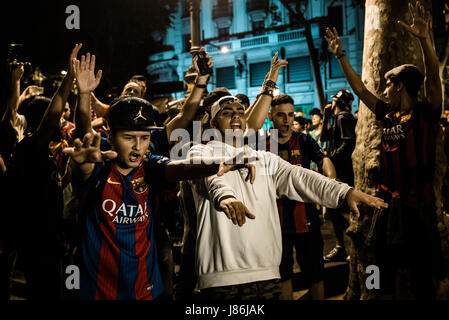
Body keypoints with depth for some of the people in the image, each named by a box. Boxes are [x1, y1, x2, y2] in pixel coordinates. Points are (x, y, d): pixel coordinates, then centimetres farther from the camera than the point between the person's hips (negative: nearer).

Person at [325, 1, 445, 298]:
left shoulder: (425, 112, -5)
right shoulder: (390, 115, 12)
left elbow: (433, 78, -21)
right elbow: (360, 89, 18)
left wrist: (425, 39, -33)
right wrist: (341, 56, 18)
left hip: (417, 203, -7)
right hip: (388, 201, 7)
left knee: (421, 273, -1)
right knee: (384, 263, 14)